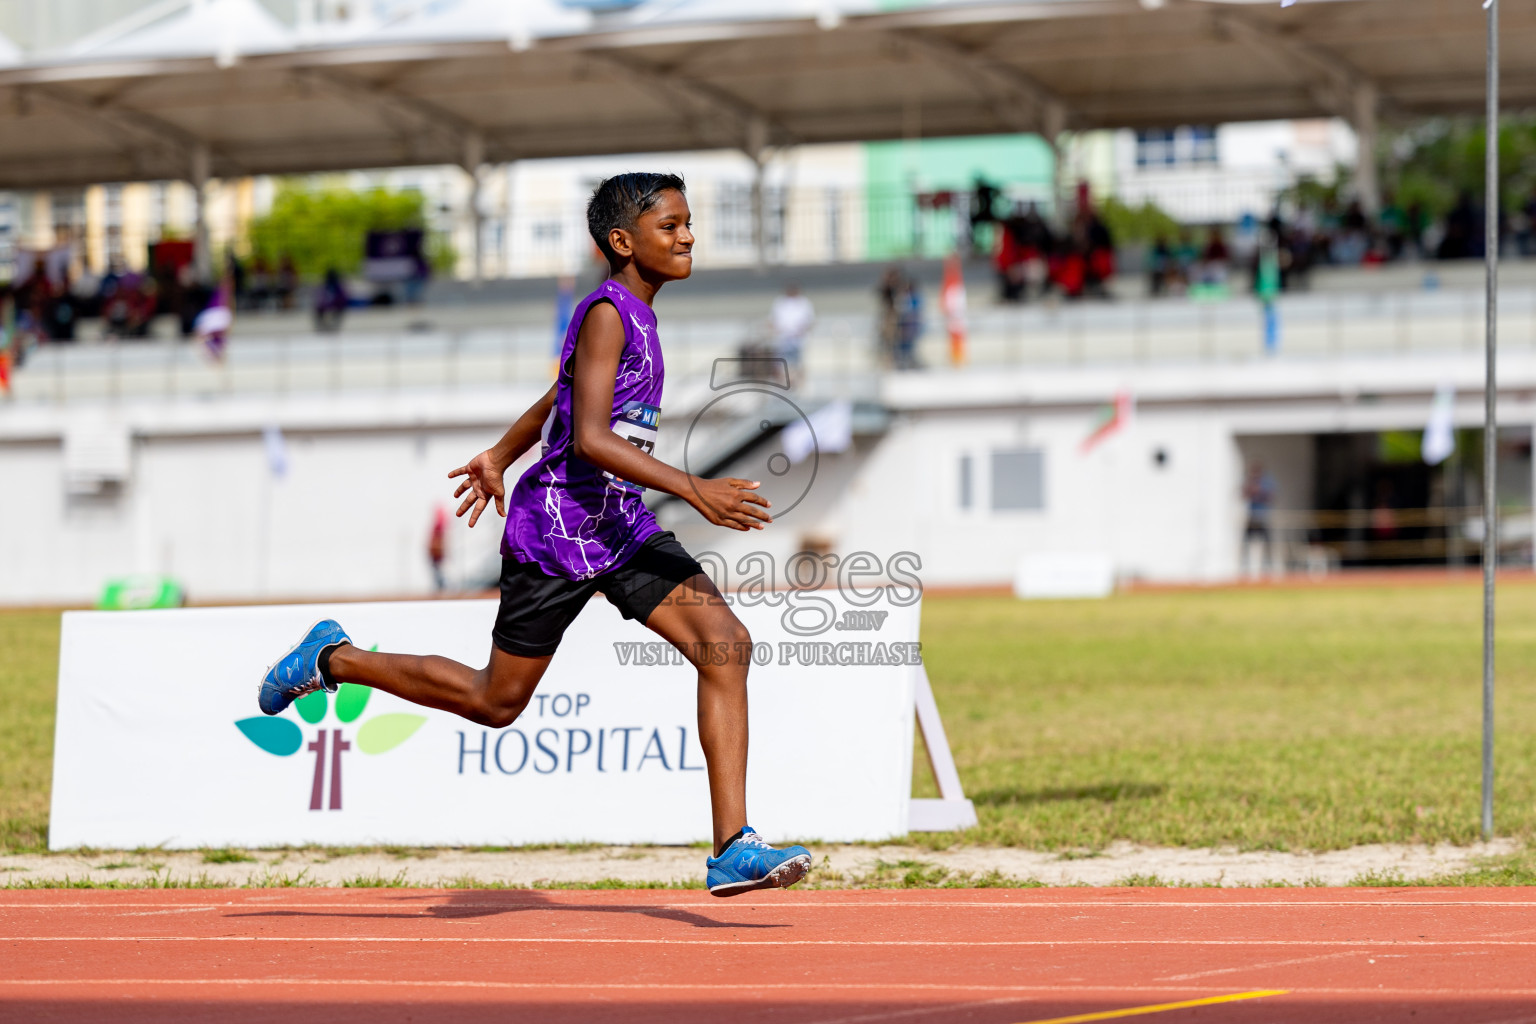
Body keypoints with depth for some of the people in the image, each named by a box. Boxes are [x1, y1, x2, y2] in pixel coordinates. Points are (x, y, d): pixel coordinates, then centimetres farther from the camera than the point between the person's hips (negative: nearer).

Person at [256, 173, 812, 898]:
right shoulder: (607, 314, -17)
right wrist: (692, 489, -33)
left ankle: (734, 849, -16)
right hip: (556, 529, -8)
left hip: (620, 527, 8)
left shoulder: (633, 315, 12)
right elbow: (589, 438, -28)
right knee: (496, 701, 5)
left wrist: (500, 456, 38)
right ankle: (334, 658, 26)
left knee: (725, 643, -12)